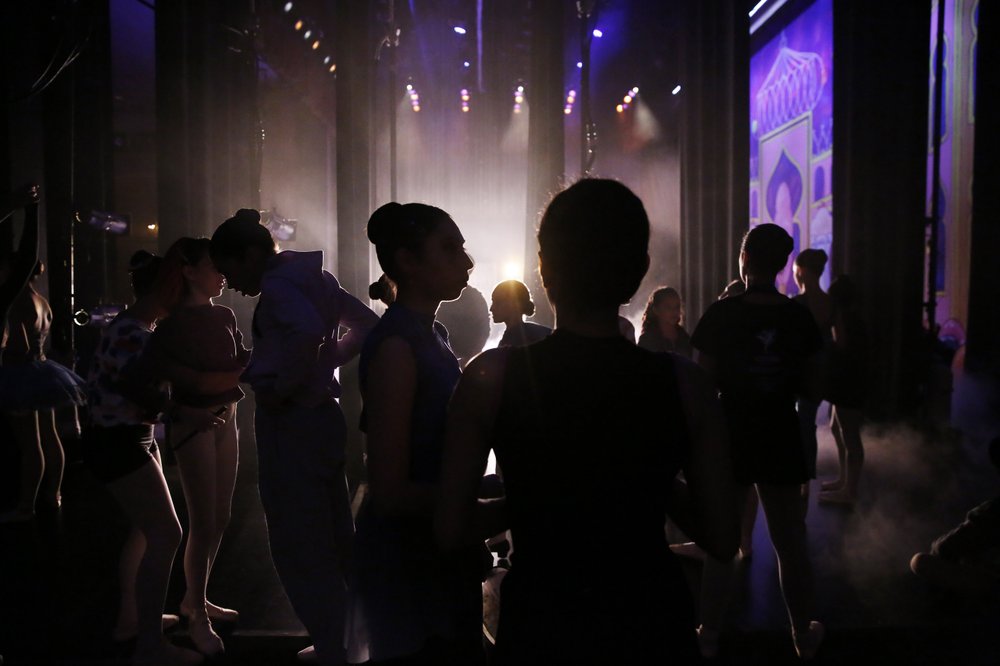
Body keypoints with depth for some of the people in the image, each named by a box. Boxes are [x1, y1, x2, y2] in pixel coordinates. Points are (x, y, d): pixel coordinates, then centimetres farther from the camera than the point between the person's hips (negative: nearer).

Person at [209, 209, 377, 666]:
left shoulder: (277, 283, -14)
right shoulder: (312, 278, 12)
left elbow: (308, 330, -34)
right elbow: (366, 324, 18)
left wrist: (278, 386, -21)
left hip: (291, 424, -9)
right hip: (321, 417, 9)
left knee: (299, 550, 1)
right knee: (332, 545, 17)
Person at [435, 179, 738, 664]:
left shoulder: (492, 376, -15)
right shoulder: (684, 382, -13)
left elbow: (450, 531, -9)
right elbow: (722, 540, -7)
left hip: (539, 622, 0)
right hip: (652, 620, 1)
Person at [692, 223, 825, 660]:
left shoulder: (721, 314, -11)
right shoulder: (800, 317, -4)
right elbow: (811, 389, 1)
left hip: (730, 437, -2)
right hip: (781, 439, 2)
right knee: (790, 541, 15)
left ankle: (709, 636, 20)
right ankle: (804, 636, 29)